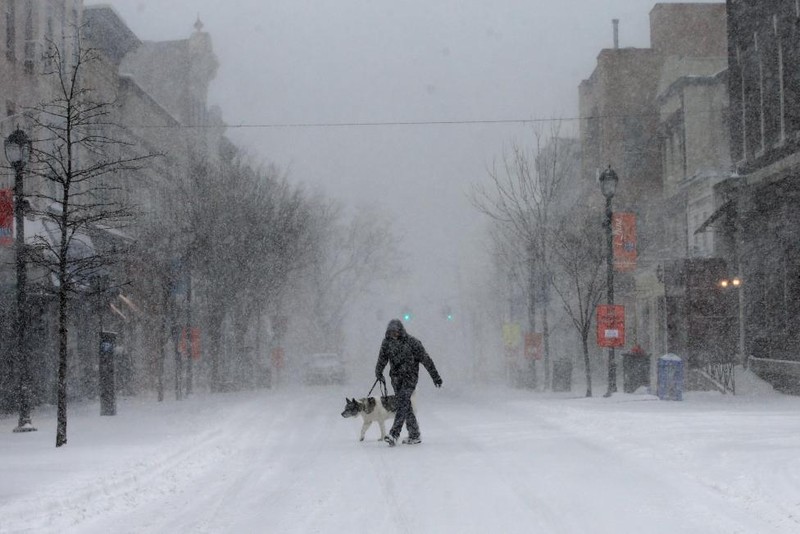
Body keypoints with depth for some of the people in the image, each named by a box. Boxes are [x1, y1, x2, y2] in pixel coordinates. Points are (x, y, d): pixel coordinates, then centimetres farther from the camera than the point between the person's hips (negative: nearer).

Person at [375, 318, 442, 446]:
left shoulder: (412, 342, -10)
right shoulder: (387, 342, 4)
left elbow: (425, 359, -6)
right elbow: (382, 359, 4)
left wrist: (435, 376, -5)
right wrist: (378, 373, -11)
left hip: (410, 376, -5)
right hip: (396, 377, 5)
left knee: (403, 403, -17)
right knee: (405, 406, 5)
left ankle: (394, 435, -25)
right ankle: (415, 435, 12)